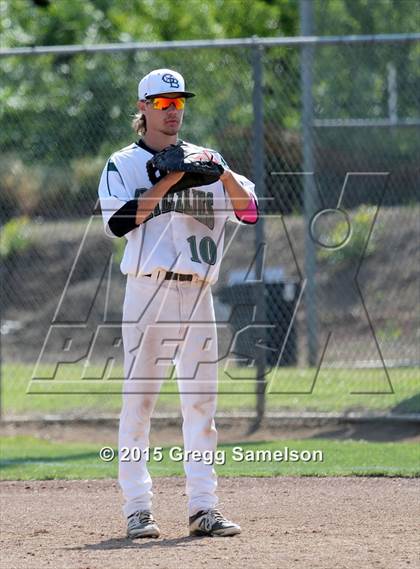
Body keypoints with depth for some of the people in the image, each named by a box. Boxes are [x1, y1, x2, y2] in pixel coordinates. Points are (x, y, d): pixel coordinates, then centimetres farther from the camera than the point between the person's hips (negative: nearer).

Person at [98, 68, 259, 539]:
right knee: (139, 398, -5)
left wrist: (223, 174, -12)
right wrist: (168, 181, -14)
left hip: (198, 293, 4)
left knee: (201, 401, 2)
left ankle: (203, 506, 4)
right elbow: (118, 222, -12)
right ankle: (137, 508, -3)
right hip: (149, 292, -4)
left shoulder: (206, 160, 14)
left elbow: (249, 211, 4)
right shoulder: (123, 164, 4)